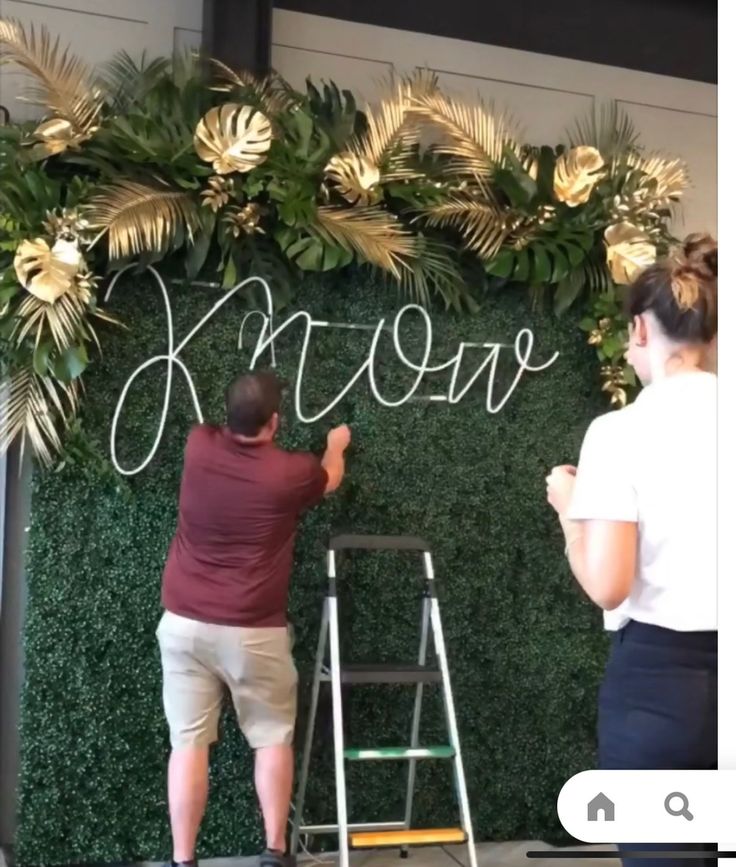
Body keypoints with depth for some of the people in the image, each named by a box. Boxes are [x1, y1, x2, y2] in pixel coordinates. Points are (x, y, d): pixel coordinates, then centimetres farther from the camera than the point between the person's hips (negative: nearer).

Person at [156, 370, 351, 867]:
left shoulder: (199, 447, -3)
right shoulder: (291, 472, -9)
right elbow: (330, 480, 16)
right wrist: (337, 447, 36)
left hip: (183, 622, 3)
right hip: (253, 631, -3)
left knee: (189, 742, 4)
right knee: (273, 738, 13)